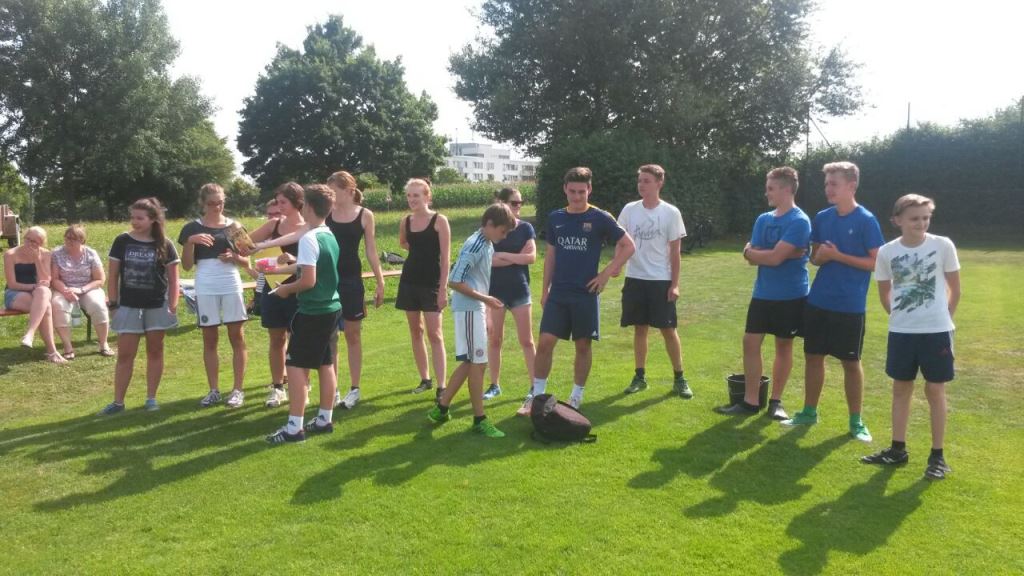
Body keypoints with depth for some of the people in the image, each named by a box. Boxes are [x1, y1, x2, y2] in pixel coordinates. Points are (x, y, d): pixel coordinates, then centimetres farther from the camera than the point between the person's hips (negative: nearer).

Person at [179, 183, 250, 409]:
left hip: (232, 287, 0)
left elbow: (246, 261, 9)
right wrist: (190, 242, -13)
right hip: (205, 290, 0)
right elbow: (186, 265, 2)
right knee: (209, 340, 7)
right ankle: (213, 390, 15)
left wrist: (234, 257, -12)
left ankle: (238, 389, 7)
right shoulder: (192, 228, 4)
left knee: (237, 337, 0)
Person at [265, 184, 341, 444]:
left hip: (312, 312, -9)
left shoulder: (309, 239, -18)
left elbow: (308, 280, -22)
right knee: (325, 364, 14)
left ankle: (294, 427, -1)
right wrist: (296, 262, 29)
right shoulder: (330, 236, 9)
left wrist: (286, 289, -5)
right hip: (331, 307, 9)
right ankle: (324, 419, 22)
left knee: (295, 366, -3)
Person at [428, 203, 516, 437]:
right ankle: (480, 420, 5)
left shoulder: (487, 245, 12)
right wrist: (486, 299, -18)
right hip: (468, 310, -10)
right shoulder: (475, 246, -17)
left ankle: (441, 408, 22)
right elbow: (454, 281, -21)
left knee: (469, 363, 14)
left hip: (476, 310, 10)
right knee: (477, 364, -4)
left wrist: (485, 311, 18)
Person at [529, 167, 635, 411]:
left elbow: (629, 246, -2)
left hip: (586, 293, -2)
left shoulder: (600, 218, -5)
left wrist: (606, 274, -7)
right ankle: (537, 393, 8)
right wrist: (545, 289, 10)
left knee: (583, 345, 6)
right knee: (545, 342, -4)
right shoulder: (555, 218, 7)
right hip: (558, 293, 3)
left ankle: (577, 395, 20)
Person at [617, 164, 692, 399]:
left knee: (668, 329, 1)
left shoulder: (671, 213, -4)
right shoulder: (629, 210, 2)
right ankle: (640, 376, 18)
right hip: (635, 279, 2)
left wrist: (675, 284, -6)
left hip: (661, 280, -2)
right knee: (640, 328, 8)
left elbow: (675, 252, -2)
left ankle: (679, 378, 13)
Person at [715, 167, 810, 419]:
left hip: (790, 296, -6)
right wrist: (782, 254, -12)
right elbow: (749, 256, 1)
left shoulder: (799, 221, -14)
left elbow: (775, 258, -21)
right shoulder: (763, 219, 8)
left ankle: (776, 401, 20)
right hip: (762, 293, 6)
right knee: (750, 342, 3)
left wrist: (755, 252, -2)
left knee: (783, 345, 7)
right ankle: (751, 401, 11)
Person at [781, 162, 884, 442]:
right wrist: (820, 256, -9)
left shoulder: (866, 220, -10)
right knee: (812, 356, 11)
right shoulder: (822, 217, 6)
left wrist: (838, 256, -18)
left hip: (849, 306, -5)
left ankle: (856, 421, 18)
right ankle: (809, 412, 25)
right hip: (818, 301, 5)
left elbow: (876, 262, -11)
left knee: (851, 362, 5)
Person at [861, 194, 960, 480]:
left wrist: (942, 317, 8)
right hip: (901, 332, 2)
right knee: (901, 389, 11)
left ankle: (937, 455, 15)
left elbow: (955, 288, 4)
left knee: (935, 390, 5)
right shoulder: (887, 252, -4)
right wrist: (902, 315, 11)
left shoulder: (943, 245, -8)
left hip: (936, 331, -2)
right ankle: (898, 449, 23)